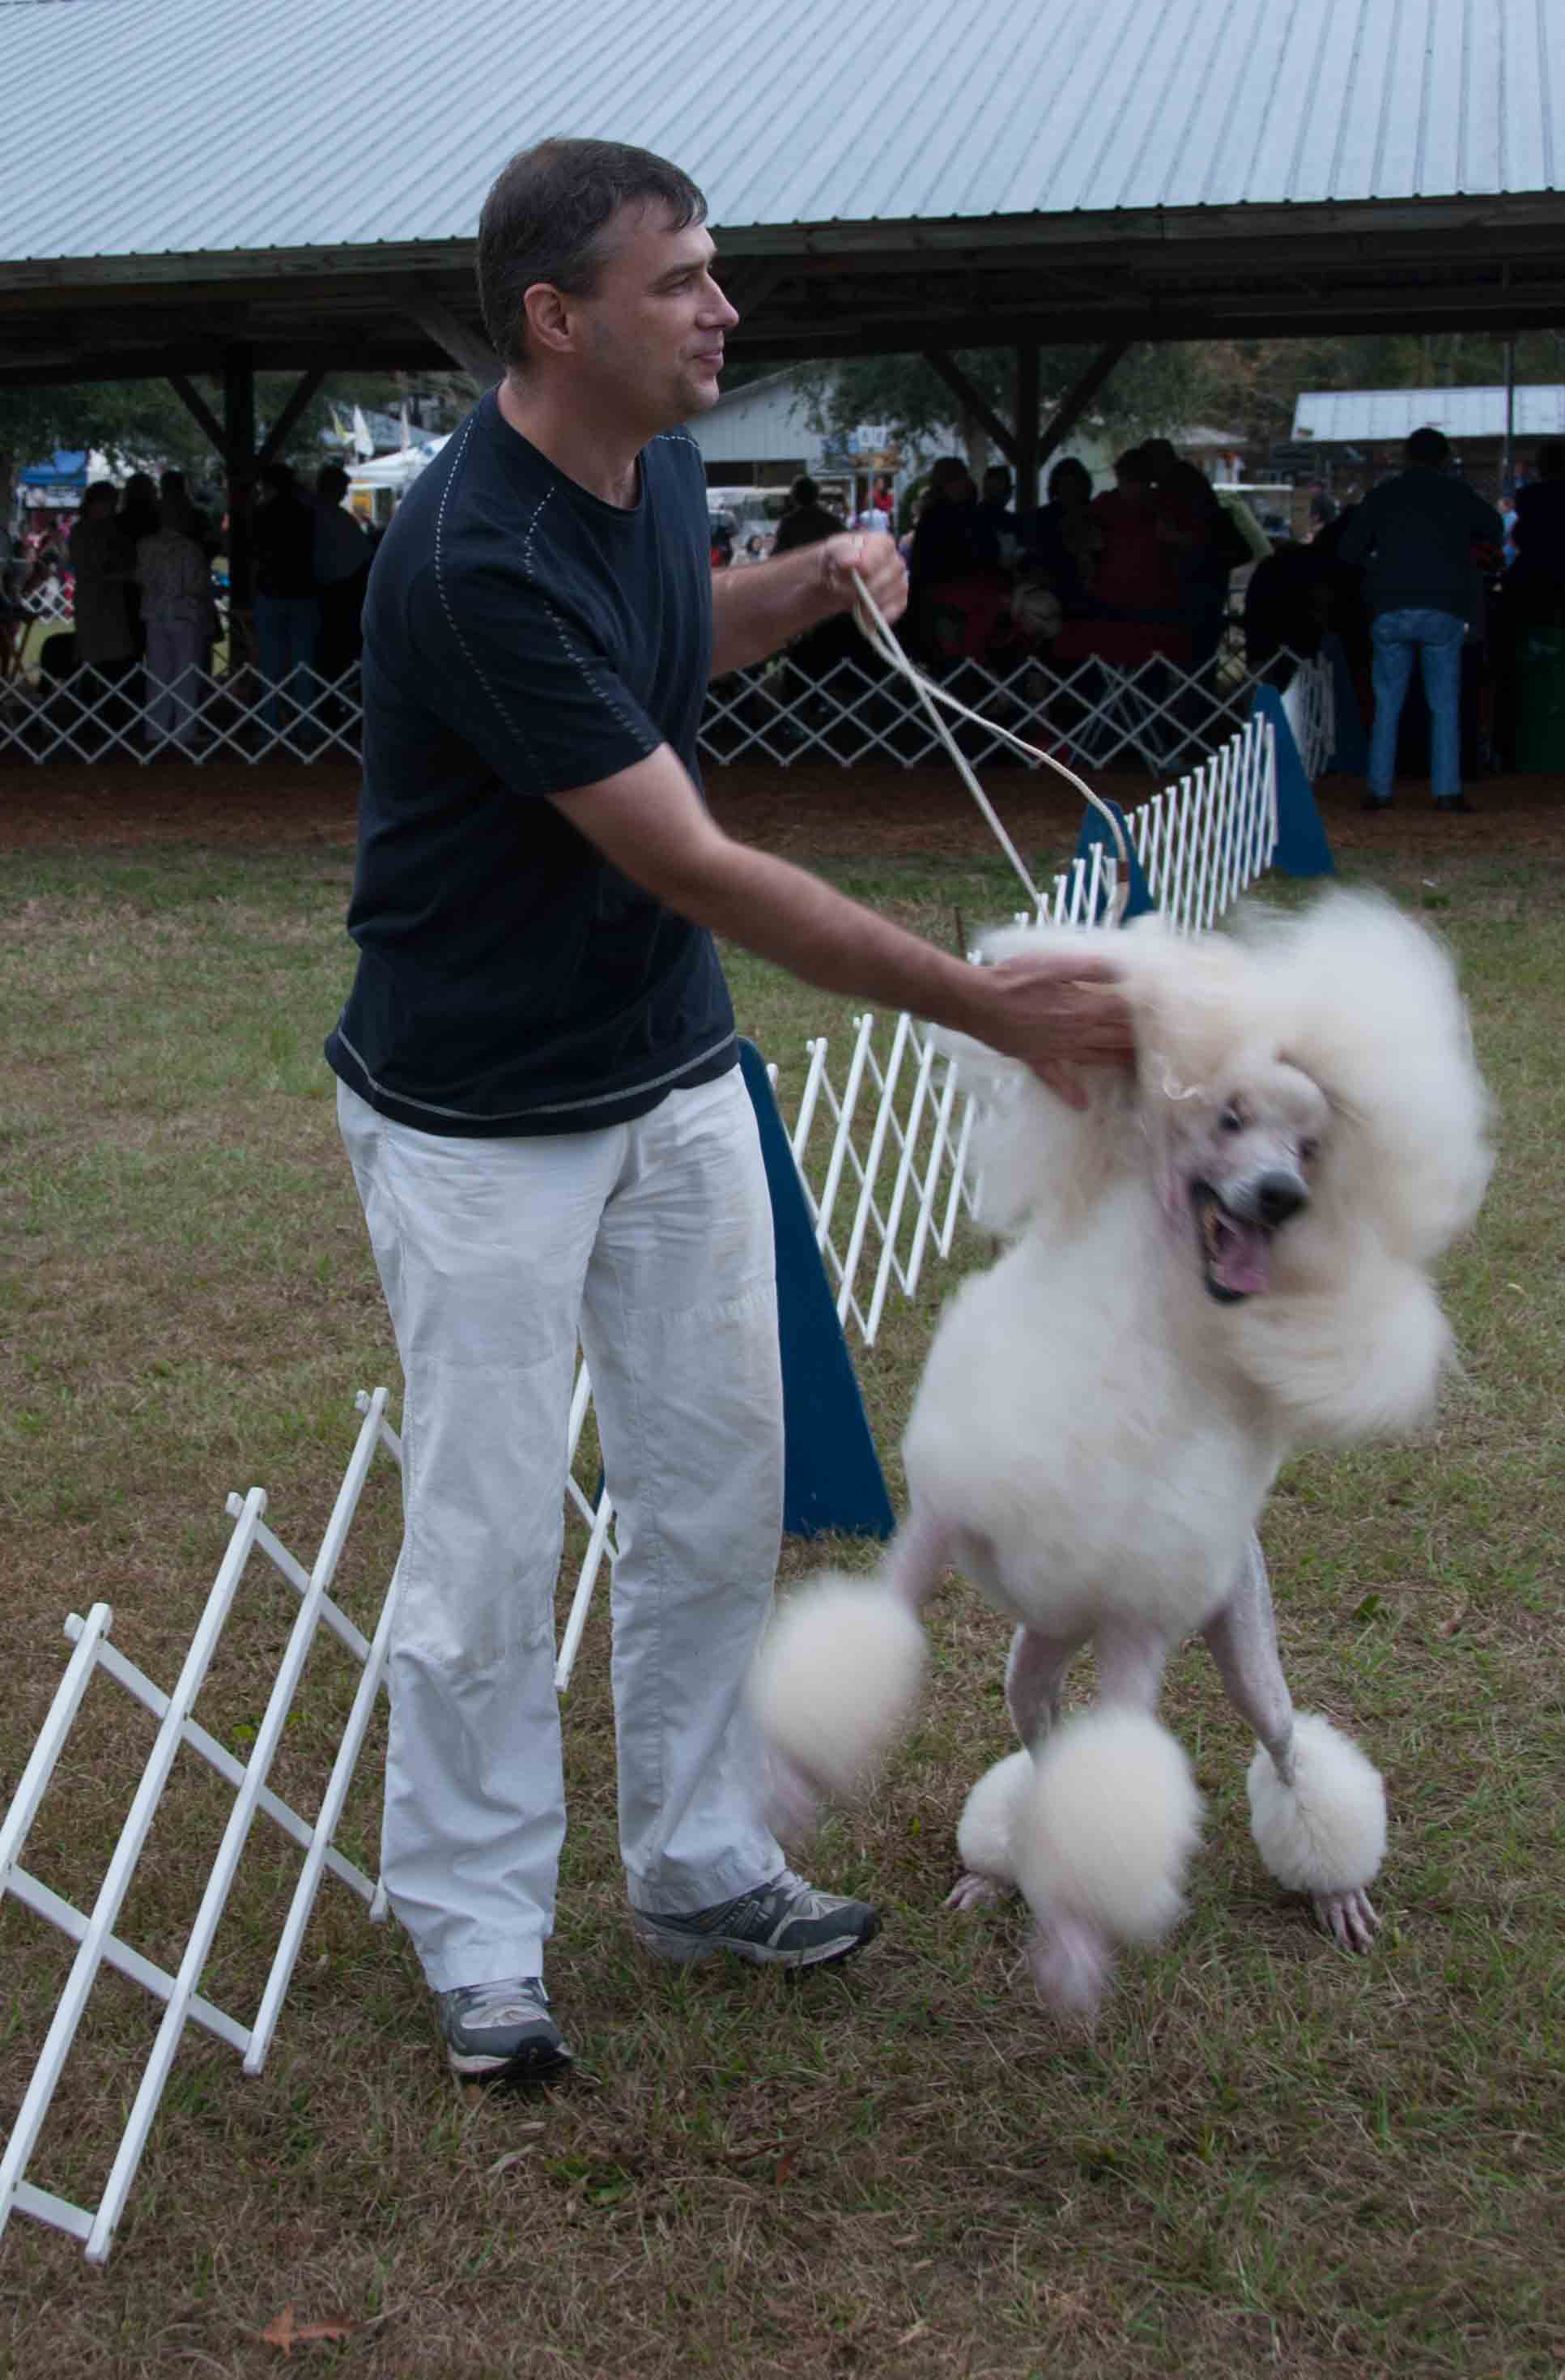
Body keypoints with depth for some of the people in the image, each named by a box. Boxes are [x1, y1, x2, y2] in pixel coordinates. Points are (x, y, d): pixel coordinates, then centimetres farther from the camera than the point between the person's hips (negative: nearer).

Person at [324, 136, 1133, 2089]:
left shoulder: (657, 467, 0)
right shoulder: (472, 559, -27)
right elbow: (696, 869, -29)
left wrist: (813, 583, 3)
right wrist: (985, 1005, -27)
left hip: (674, 1074, 8)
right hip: (480, 1118, -8)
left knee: (716, 1492, 13)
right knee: (487, 1542, 2)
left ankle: (698, 1865, 29)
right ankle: (480, 1936, 20)